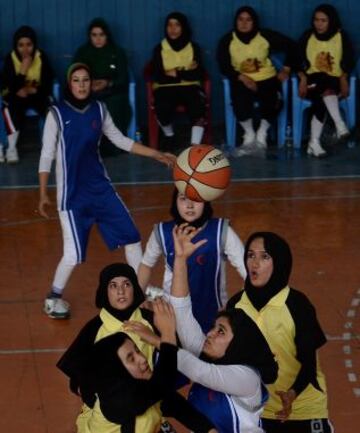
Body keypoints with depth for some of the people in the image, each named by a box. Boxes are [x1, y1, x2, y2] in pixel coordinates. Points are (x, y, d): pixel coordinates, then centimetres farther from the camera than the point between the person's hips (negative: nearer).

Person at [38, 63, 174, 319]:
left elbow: (121, 141, 13)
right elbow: (47, 155, -6)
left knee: (132, 235, 4)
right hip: (71, 193, -5)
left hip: (100, 187, 5)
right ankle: (54, 298, 15)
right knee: (74, 253, -9)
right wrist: (43, 194, -9)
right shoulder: (57, 114, -10)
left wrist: (157, 155, 9)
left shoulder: (99, 110, 3)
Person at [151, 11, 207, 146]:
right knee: (163, 107, -34)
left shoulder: (194, 47, 10)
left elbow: (199, 74, 1)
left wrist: (177, 74, -11)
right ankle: (169, 137, -3)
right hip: (166, 87, 0)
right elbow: (159, 77, -4)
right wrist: (186, 73, -9)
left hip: (189, 86, 1)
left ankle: (195, 145, -38)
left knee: (197, 104, -35)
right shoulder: (159, 49, 6)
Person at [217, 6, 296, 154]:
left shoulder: (265, 36, -2)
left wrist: (286, 69, -2)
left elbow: (290, 45, 6)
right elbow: (224, 67, -7)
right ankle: (249, 135, -9)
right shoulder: (227, 41, -3)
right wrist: (242, 77, -21)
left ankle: (261, 134, -5)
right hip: (242, 80, 0)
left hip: (267, 78, 1)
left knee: (273, 101, -31)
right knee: (239, 99, -34)